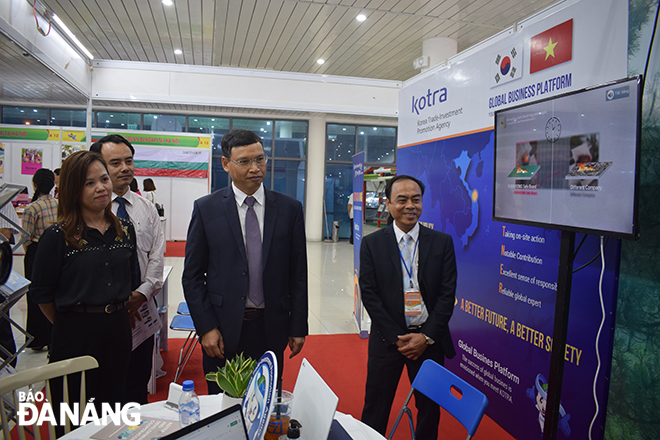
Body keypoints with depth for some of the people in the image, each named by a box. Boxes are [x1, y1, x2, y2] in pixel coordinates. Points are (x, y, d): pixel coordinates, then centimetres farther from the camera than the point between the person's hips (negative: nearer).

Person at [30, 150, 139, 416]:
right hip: (75, 334, -4)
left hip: (118, 331, 4)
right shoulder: (57, 236, -9)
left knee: (112, 410, 18)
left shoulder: (125, 230, 5)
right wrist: (69, 324, 4)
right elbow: (41, 293, -3)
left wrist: (118, 318, 11)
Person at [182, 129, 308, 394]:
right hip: (223, 331, 0)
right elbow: (192, 275, 0)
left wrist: (298, 327, 2)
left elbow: (298, 273, 3)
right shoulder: (205, 209, -1)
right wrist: (206, 328, -6)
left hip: (271, 331, 1)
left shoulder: (289, 209, 1)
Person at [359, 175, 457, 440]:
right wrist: (396, 337, -10)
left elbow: (447, 293, -2)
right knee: (375, 409, 9)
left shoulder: (442, 242, 0)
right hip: (387, 339, -1)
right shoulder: (372, 244, -2)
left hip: (429, 340, 1)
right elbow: (369, 294, -5)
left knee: (430, 408, 15)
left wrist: (426, 336, -10)